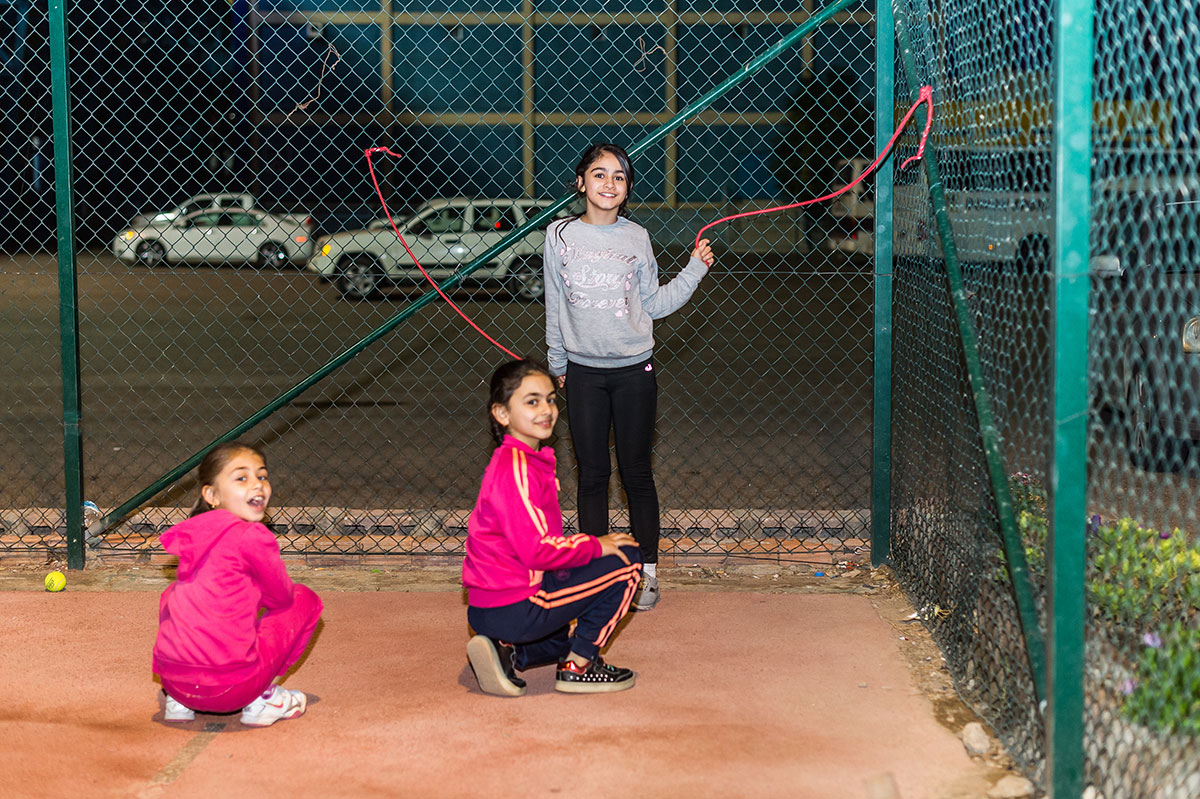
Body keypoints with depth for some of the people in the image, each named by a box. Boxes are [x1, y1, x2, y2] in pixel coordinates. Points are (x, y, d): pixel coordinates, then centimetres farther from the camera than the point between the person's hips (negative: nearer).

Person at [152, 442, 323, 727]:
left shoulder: (195, 532, 12)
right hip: (230, 688, -6)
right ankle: (262, 699, 10)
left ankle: (178, 701, 24)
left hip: (174, 679, 6)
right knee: (305, 599, 12)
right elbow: (282, 596, 7)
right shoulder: (252, 536, -8)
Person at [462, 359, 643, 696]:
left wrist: (585, 544, 9)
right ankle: (578, 666, 0)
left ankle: (506, 653, 11)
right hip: (515, 608, -10)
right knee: (627, 560, -5)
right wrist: (595, 546, -12)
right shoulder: (516, 469, -18)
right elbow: (537, 550, -25)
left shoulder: (519, 460, 14)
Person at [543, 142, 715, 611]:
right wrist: (557, 363, 13)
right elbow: (555, 305, 9)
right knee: (592, 474, 7)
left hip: (633, 369, 0)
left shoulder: (636, 238, 2)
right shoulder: (560, 235, 2)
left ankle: (647, 572, 15)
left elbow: (654, 305, 7)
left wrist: (695, 270, -2)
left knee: (636, 472, 5)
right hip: (583, 371, 1)